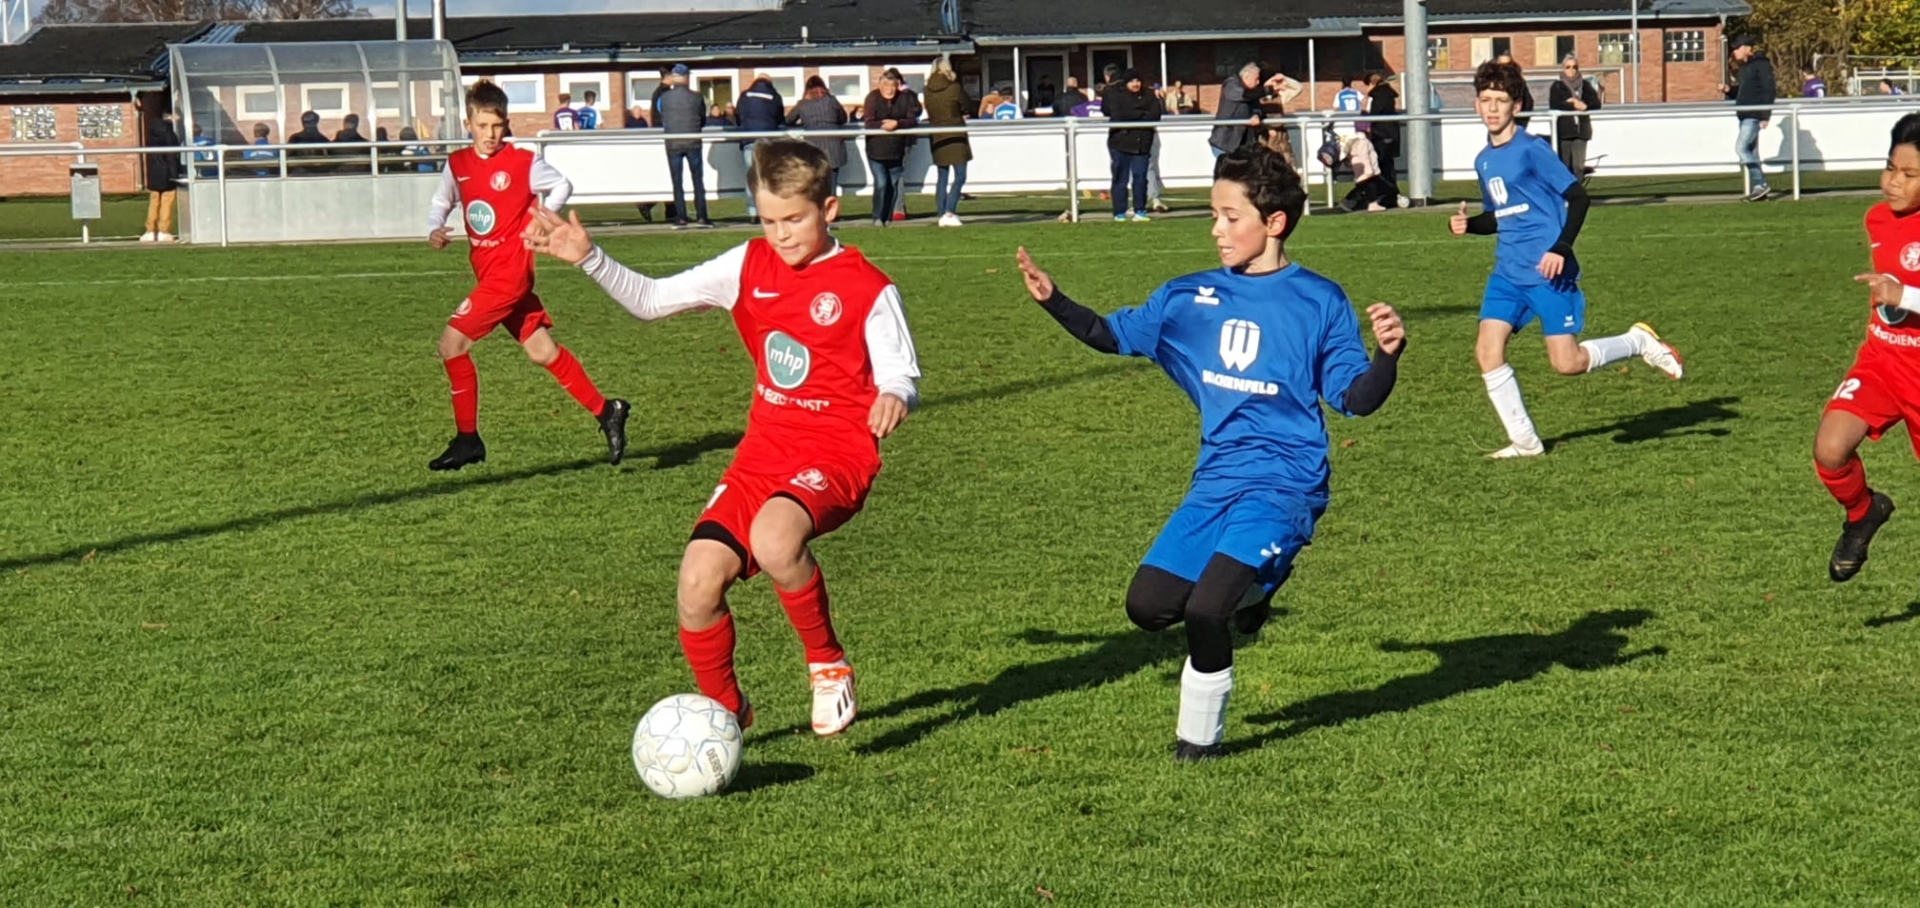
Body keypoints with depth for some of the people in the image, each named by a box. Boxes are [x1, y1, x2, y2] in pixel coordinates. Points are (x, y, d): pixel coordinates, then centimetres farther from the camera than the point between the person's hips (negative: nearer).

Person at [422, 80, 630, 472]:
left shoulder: (523, 161, -9)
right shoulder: (457, 164, 6)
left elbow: (562, 186, 5)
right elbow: (441, 203, 19)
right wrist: (434, 230, -1)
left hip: (510, 271, -6)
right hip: (488, 272, 6)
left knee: (452, 343, -12)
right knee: (542, 351, 9)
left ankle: (467, 438, -1)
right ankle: (605, 411, 20)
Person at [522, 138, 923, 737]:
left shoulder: (867, 288, -5)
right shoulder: (749, 266, 8)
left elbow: (901, 371, -7)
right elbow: (651, 300, 10)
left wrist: (894, 396, -32)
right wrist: (587, 258, -4)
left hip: (836, 456, -5)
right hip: (762, 454, 5)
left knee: (774, 539, -36)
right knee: (698, 581, -12)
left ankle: (829, 665, -10)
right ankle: (724, 710, 15)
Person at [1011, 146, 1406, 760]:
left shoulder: (1319, 302, -5)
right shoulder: (1192, 297, 7)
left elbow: (1355, 398, -5)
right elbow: (1115, 336, 16)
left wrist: (1388, 354, -25)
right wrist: (1052, 301, 1)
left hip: (1284, 485, -6)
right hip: (1216, 482, 6)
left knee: (1203, 611, -20)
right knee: (1147, 606, 0)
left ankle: (1199, 737, 4)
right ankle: (1248, 590, 26)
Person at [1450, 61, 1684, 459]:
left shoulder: (1531, 149, -10)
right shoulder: (1483, 160, 12)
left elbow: (1577, 196, -11)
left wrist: (1561, 249, -21)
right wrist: (1469, 224, 4)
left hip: (1547, 272, -7)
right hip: (1508, 272, 7)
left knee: (1567, 363, -7)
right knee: (1487, 349, -7)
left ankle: (1640, 342, 19)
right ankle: (1525, 441, 4)